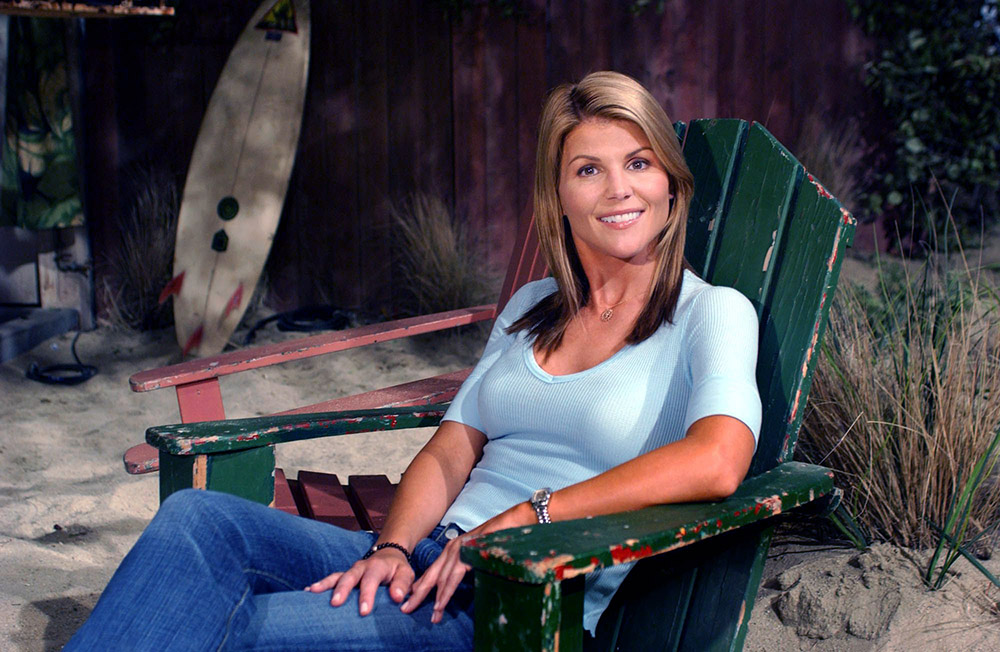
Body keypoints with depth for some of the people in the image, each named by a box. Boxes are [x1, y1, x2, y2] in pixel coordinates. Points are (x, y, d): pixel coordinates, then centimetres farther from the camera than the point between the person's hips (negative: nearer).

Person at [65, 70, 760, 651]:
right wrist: (391, 549, -8)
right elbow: (449, 451, 13)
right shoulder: (531, 307, 19)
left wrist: (520, 519, -19)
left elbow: (716, 462, -21)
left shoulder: (712, 313, -1)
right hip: (432, 568, 6)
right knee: (197, 516, -16)